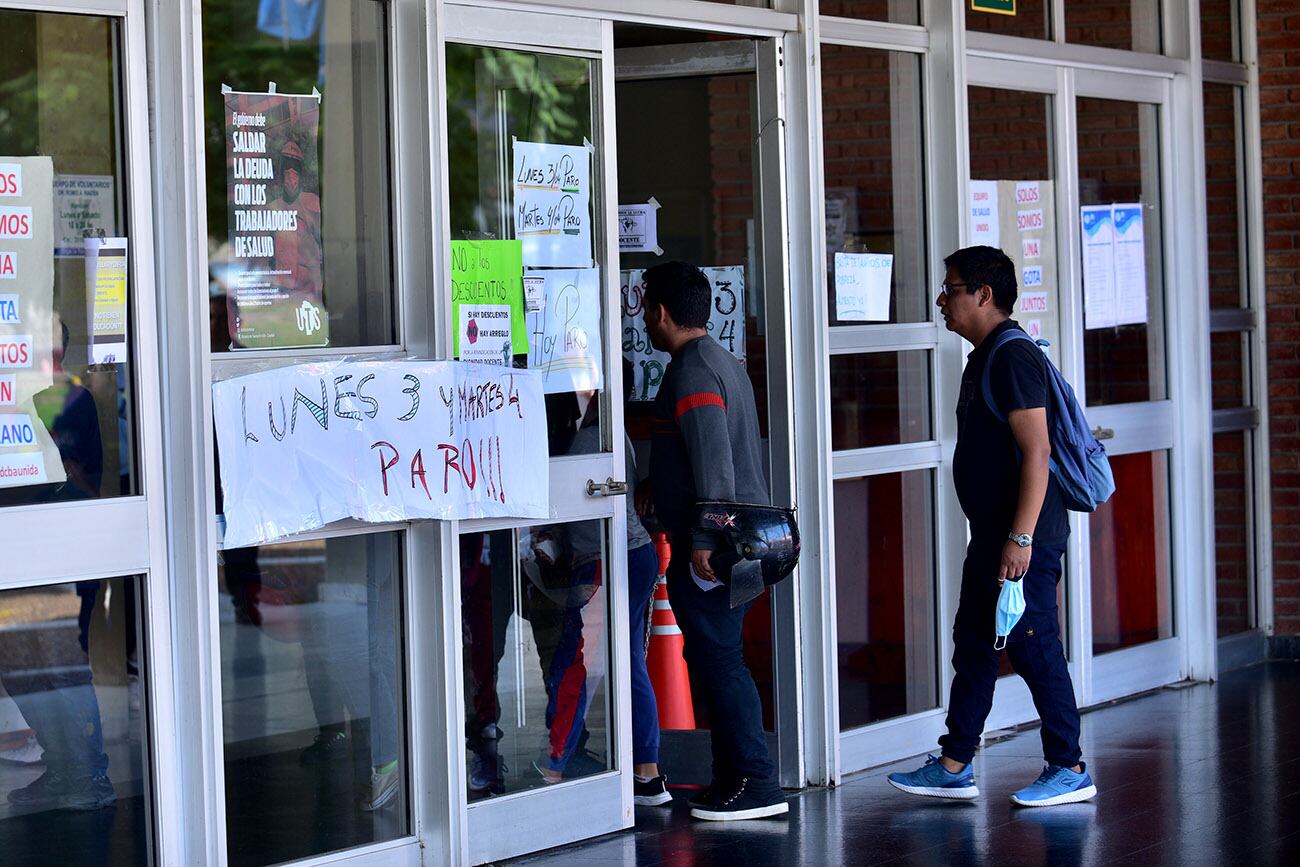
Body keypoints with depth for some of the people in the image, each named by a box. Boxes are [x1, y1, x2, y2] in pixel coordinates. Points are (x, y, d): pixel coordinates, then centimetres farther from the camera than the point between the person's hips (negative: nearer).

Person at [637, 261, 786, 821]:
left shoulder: (693, 373, -14)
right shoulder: (722, 363, 18)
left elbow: (714, 463, -23)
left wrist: (703, 540, -25)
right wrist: (658, 489, 33)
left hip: (708, 547, -10)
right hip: (737, 537, 10)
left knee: (717, 659, -8)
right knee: (715, 659, 14)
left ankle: (755, 783, -8)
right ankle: (733, 776, 17)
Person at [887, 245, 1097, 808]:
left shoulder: (1013, 357, -16)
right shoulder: (984, 358, 16)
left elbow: (1036, 452, -22)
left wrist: (1020, 538, -25)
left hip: (1023, 540, -11)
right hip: (991, 535, 11)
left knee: (1035, 650, -4)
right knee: (973, 646, 13)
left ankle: (1069, 771, 5)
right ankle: (953, 769, 20)